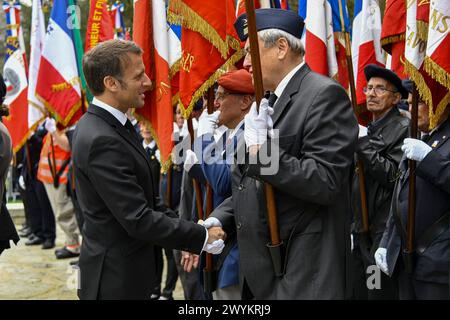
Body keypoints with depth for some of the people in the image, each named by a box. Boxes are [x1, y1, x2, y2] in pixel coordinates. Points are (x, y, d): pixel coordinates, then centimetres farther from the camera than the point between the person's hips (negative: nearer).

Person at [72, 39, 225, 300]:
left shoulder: (106, 124, 5)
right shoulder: (101, 141, -25)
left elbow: (143, 196, 13)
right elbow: (139, 220, -24)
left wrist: (187, 233, 7)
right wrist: (202, 237, -16)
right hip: (116, 278, -9)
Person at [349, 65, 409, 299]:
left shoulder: (403, 128, -9)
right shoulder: (368, 130, 17)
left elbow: (393, 176, -19)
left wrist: (362, 142, -18)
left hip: (383, 234, -8)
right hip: (361, 231, 8)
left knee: (380, 293, -2)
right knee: (360, 293, 13)